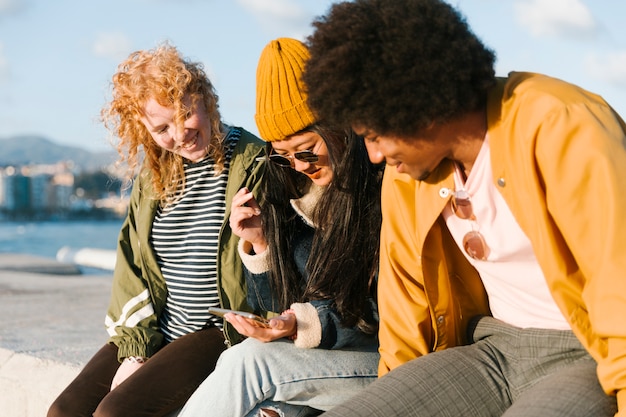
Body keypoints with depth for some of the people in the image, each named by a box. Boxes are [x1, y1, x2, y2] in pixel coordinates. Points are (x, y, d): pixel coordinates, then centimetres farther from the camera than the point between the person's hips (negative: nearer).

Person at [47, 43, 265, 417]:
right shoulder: (152, 176, 10)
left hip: (221, 332, -6)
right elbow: (132, 268, 9)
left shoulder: (253, 164, -10)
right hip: (153, 332, 7)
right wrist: (135, 349, 0)